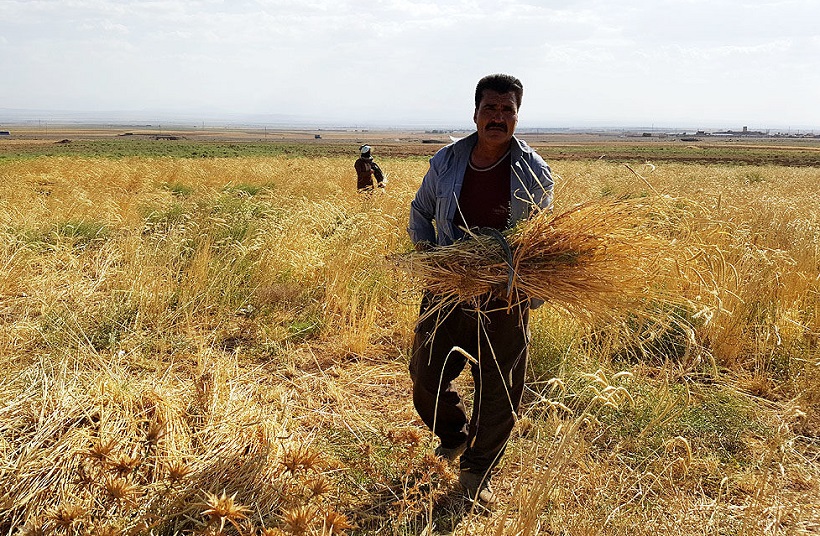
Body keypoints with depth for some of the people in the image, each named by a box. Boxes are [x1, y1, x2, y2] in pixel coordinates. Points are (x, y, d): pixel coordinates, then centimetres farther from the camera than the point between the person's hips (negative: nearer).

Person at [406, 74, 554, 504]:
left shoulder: (534, 172, -2)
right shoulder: (446, 162, 0)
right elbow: (420, 211, 16)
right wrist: (425, 248, -2)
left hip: (505, 301, -1)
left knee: (499, 395, 7)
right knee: (426, 379, 8)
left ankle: (476, 473, 32)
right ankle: (454, 436, 42)